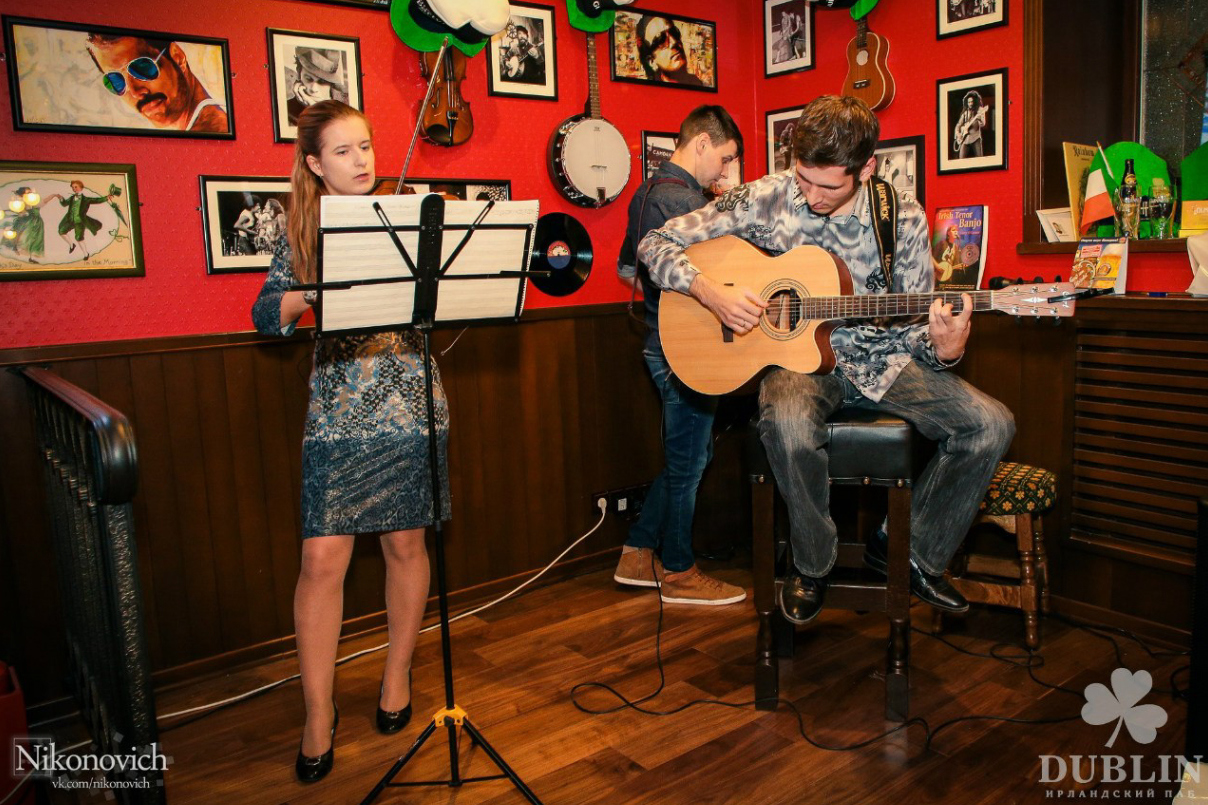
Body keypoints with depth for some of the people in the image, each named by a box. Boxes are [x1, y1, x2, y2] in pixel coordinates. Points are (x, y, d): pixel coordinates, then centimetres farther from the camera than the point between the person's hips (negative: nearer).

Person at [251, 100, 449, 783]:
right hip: (338, 413, 0)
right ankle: (320, 714, 13)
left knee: (405, 546, 9)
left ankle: (398, 674, 31)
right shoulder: (303, 233, 8)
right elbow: (265, 314, -2)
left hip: (410, 405, 0)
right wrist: (317, 293, -19)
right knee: (322, 560, -3)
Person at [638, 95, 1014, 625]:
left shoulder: (903, 221, -2)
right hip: (796, 357, -3)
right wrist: (710, 291, -21)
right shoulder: (764, 200, -7)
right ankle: (812, 566, -7)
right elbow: (655, 243, -4)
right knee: (789, 427, -38)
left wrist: (943, 349, -21)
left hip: (880, 362, 3)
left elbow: (912, 324, 3)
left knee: (992, 425, -16)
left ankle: (913, 554, 7)